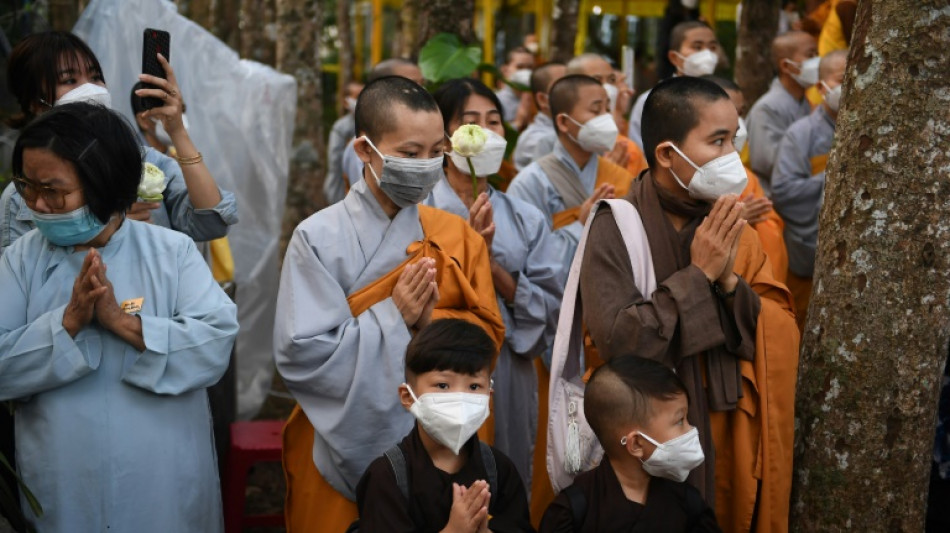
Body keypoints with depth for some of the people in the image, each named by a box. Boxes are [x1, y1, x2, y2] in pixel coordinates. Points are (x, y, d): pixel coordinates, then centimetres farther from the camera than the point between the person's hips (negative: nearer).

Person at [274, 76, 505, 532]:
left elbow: (489, 333, 1)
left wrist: (430, 320, -17)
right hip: (345, 448, -3)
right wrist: (393, 318, -19)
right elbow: (301, 354, -17)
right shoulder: (320, 239, -11)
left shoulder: (457, 236, 2)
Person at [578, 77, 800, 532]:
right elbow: (617, 341, -25)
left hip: (729, 441, 5)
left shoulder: (732, 227, 3)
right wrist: (698, 274, -20)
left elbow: (784, 338, 0)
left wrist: (729, 281, -17)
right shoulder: (616, 229, -14)